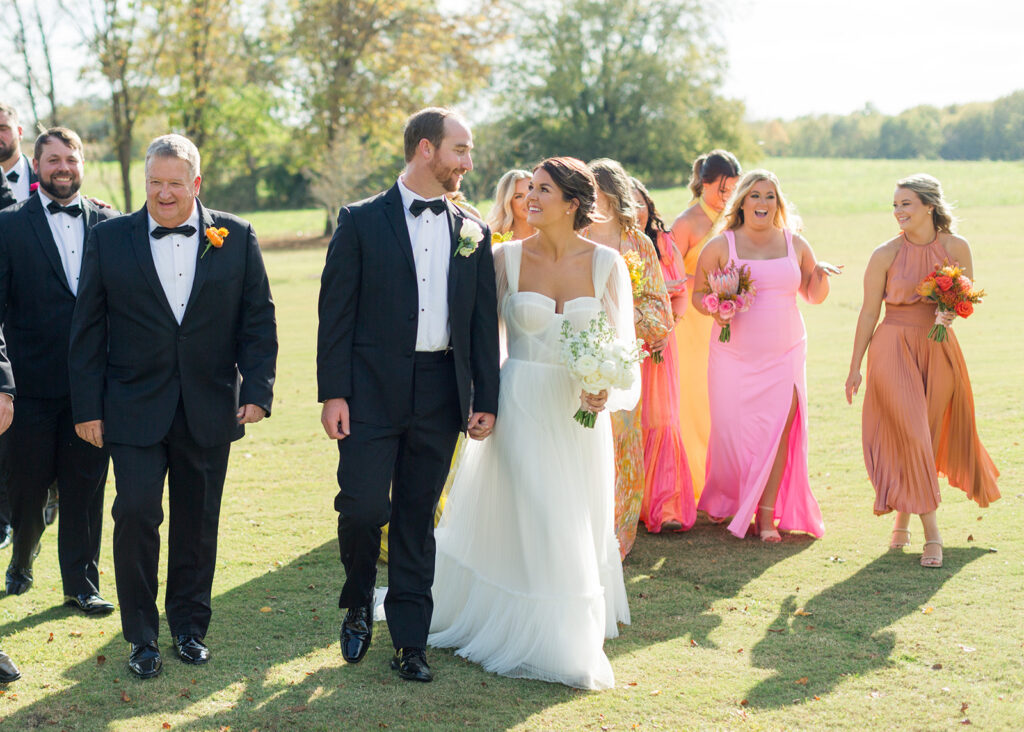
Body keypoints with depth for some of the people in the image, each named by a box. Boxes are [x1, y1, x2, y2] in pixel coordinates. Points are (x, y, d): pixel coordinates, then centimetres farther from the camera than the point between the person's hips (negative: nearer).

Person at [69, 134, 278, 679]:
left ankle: (189, 624, 26)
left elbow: (258, 320, 4)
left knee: (198, 523, 10)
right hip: (135, 407, -1)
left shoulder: (236, 237, 2)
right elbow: (88, 328, 2)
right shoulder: (109, 239, 0)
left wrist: (257, 389, -5)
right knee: (136, 515, -7)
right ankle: (141, 637, 8)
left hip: (210, 408, 1)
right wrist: (88, 407, -3)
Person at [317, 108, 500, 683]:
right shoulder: (362, 221, 0)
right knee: (363, 508, -9)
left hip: (440, 395, 3)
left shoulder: (473, 233, 10)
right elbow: (336, 312, -3)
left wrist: (486, 399, 6)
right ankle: (359, 604, 20)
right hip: (372, 391, -3)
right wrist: (333, 393, -9)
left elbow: (484, 323, 12)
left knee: (418, 521, 8)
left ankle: (410, 641, 17)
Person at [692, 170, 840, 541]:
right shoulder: (720, 246, 1)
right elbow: (698, 294, 5)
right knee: (731, 430, 1)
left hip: (784, 354, 1)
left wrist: (821, 275, -4)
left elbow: (813, 295, 17)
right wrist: (715, 309, -16)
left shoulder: (796, 245, 8)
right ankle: (723, 499, 26)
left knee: (779, 427, -10)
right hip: (734, 355, -1)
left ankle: (766, 514, -4)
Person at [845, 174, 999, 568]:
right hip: (894, 348, -3)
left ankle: (903, 516, 31)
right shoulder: (886, 254, -5)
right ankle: (931, 533, -6)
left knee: (930, 435, 10)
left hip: (938, 348, 3)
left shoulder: (955, 247, -1)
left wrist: (953, 309, -13)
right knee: (909, 435, -9)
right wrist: (855, 367, 0)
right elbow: (869, 313, -1)